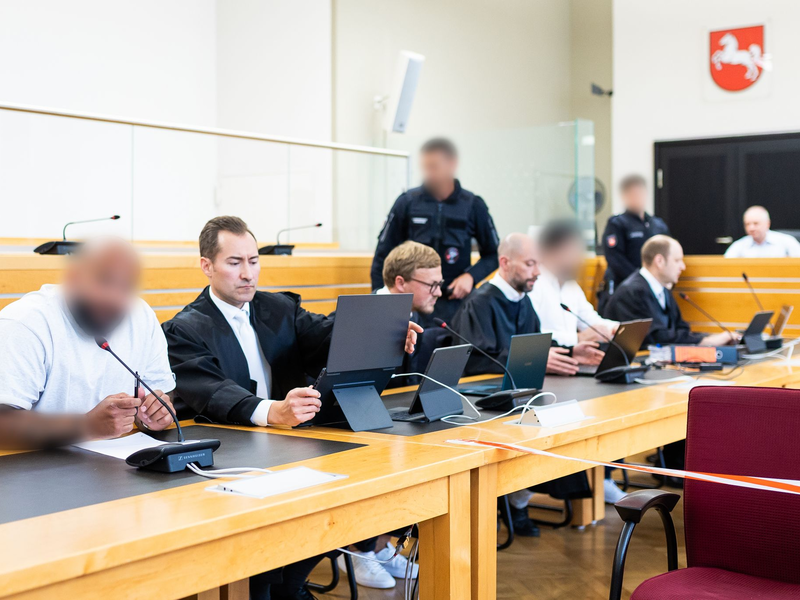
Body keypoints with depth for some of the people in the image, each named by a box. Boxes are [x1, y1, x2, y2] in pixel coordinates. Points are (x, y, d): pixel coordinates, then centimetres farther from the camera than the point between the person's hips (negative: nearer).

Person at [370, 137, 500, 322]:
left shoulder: (473, 206, 3)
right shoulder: (407, 202, 2)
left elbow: (493, 254, 11)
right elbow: (383, 256, 6)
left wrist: (471, 276, -7)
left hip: (456, 301, 0)